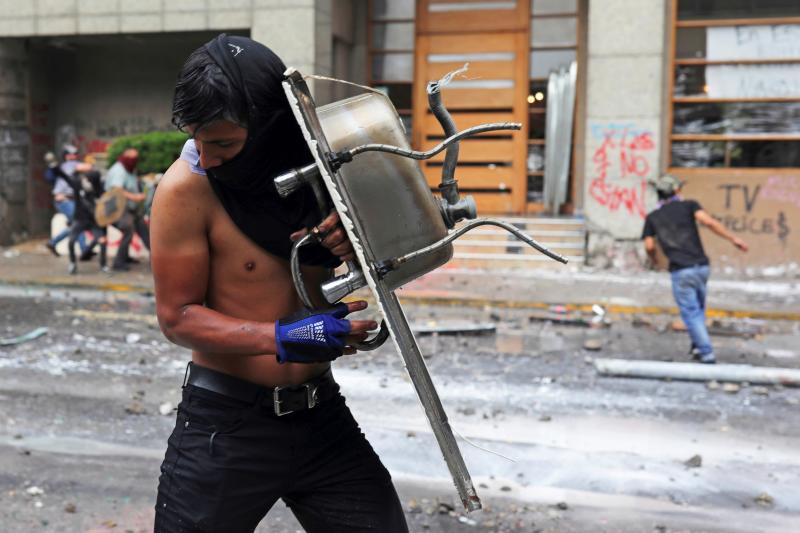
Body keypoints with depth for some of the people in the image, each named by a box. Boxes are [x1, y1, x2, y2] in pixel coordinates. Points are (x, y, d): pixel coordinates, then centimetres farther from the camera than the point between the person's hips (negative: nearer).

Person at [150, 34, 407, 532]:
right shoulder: (187, 188, -16)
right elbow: (178, 317, -12)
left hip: (321, 413, 4)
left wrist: (359, 240, -17)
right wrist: (282, 338, -27)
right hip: (225, 422, -3)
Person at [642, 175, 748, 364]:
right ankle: (698, 346, 20)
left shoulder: (652, 217, 8)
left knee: (691, 312, 1)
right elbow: (709, 222, -10)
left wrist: (654, 260, 24)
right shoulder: (688, 205, 6)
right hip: (701, 266, 2)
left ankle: (707, 353, -4)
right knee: (698, 308, 21)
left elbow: (649, 245, 2)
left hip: (681, 270, -2)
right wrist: (733, 238, -9)